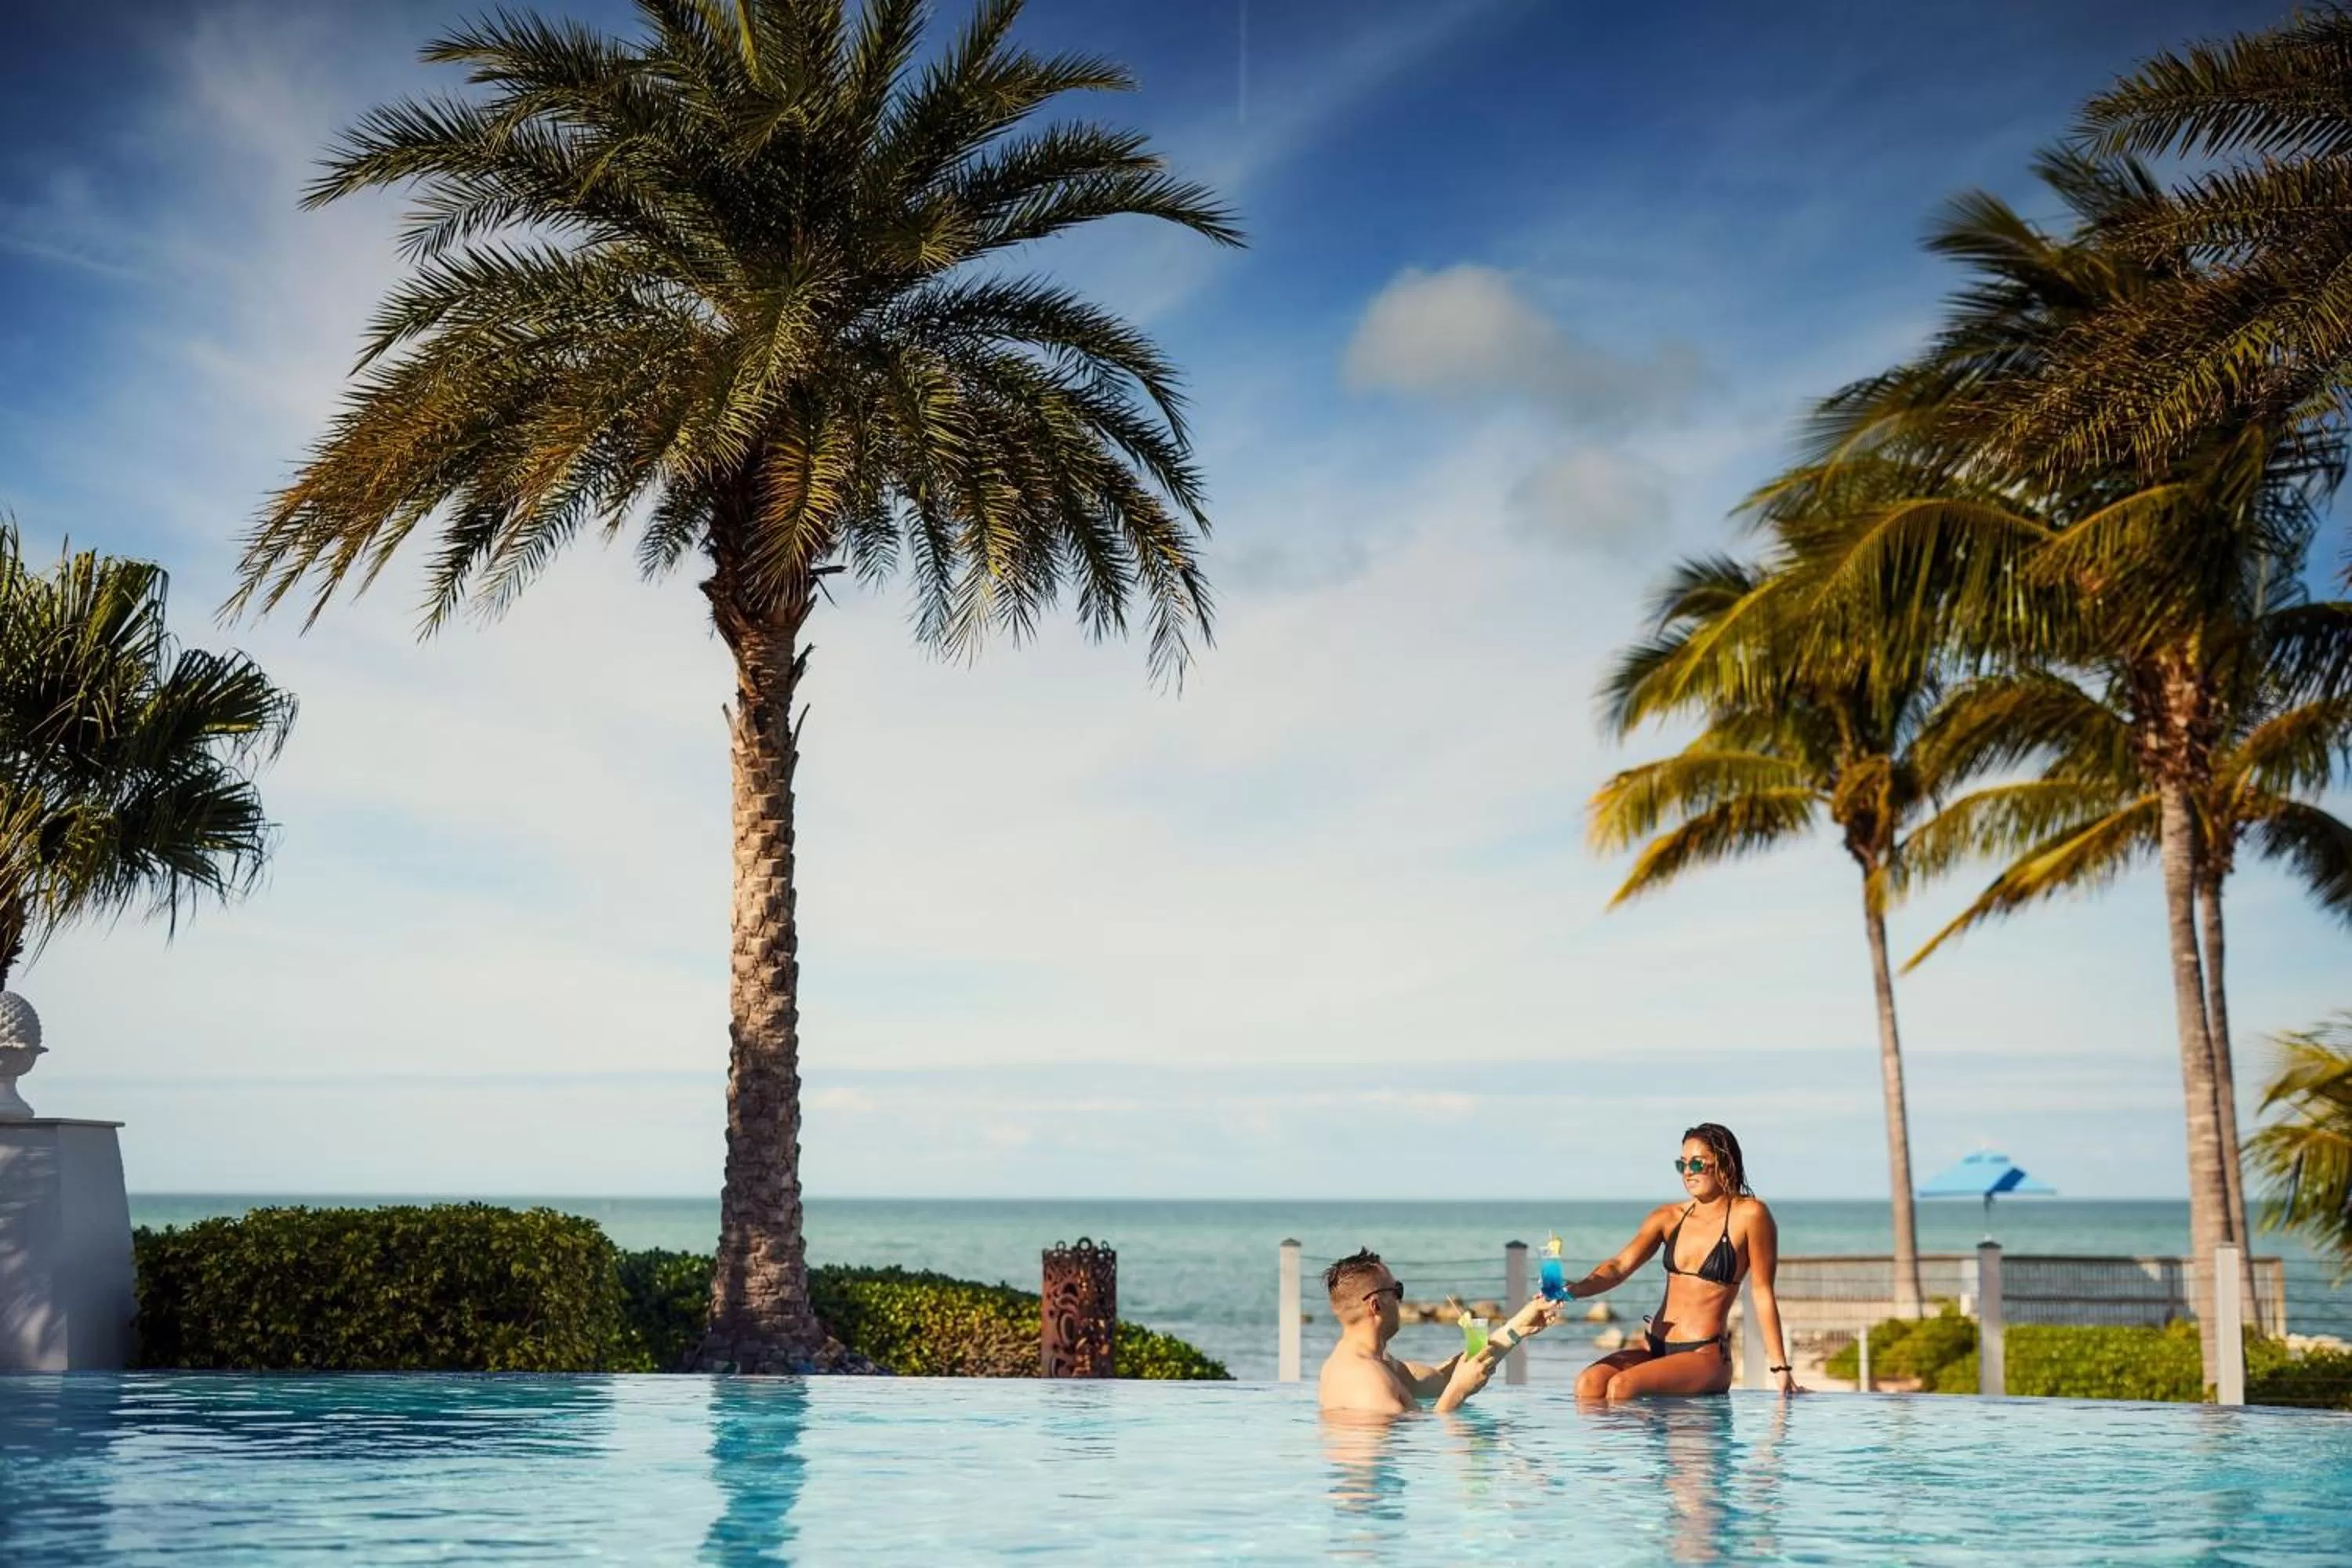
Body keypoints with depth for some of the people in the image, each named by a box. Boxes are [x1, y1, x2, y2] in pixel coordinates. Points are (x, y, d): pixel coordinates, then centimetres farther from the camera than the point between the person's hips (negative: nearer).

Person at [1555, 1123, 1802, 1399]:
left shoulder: (1749, 1215, -5)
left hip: (1706, 1355, -5)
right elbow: (1621, 1266, -1)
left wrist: (1780, 1368, -3)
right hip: (1653, 1345, 5)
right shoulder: (1669, 1216, 10)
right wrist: (1573, 1290, -21)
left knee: (1622, 1386, -30)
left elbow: (1763, 1294, -3)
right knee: (1589, 1383, -24)